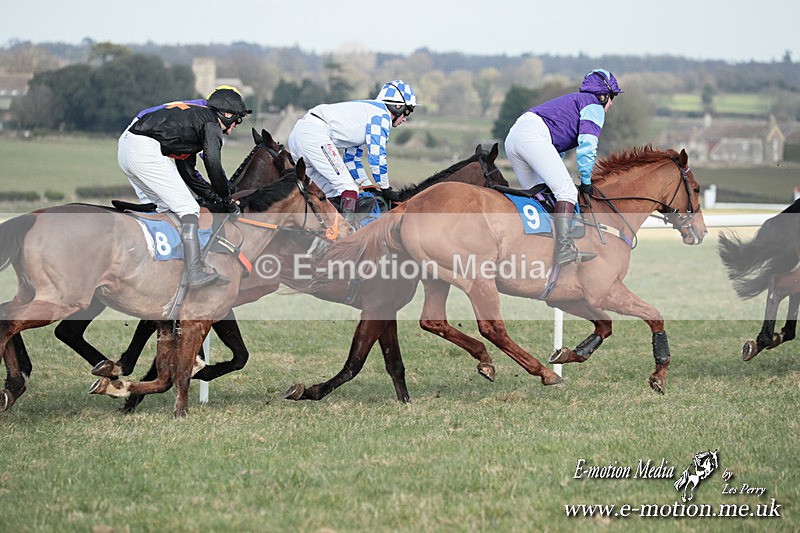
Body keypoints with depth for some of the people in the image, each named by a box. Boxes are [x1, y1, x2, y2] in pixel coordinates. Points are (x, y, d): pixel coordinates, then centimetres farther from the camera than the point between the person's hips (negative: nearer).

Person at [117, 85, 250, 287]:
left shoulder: (194, 115, 30)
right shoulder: (211, 123, 2)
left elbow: (187, 171, 29)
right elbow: (214, 167, -8)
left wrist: (216, 198, 24)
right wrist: (227, 202, 4)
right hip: (146, 151, -10)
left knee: (163, 205, 23)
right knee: (188, 209, -6)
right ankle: (195, 272, -12)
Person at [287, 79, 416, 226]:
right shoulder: (381, 115, 0)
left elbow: (351, 158, 32)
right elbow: (376, 156, -8)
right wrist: (386, 190, 2)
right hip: (315, 135, -10)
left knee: (333, 192, 14)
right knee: (348, 188, -14)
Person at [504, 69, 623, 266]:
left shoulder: (573, 101, 37)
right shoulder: (594, 106, 10)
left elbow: (557, 148, 38)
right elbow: (588, 145, -5)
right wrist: (586, 181, 1)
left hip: (513, 138, 10)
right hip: (533, 134, -10)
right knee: (566, 191, -16)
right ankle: (564, 249, -29)